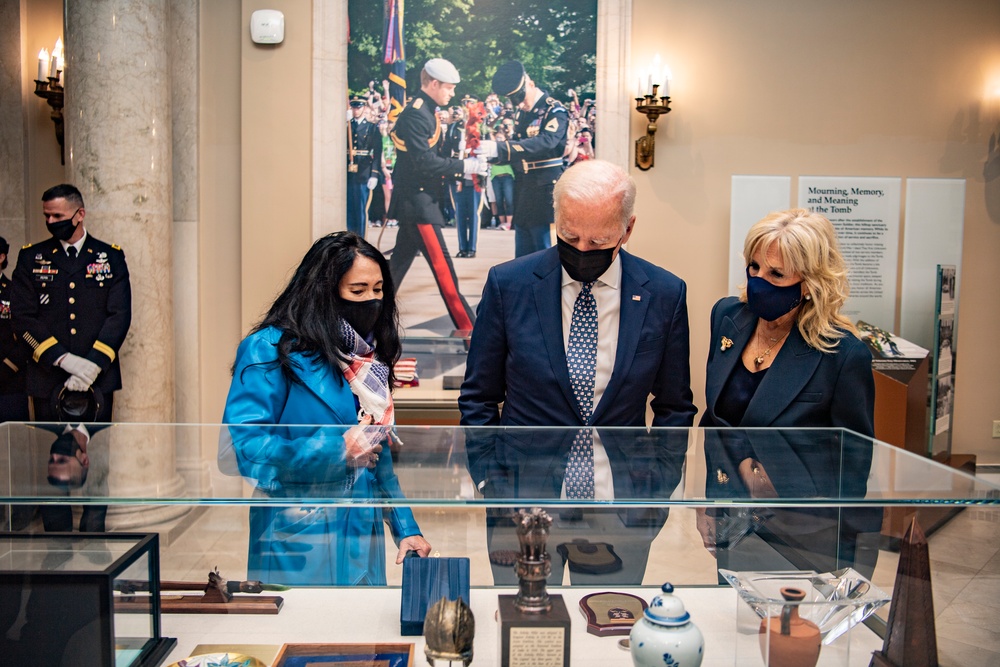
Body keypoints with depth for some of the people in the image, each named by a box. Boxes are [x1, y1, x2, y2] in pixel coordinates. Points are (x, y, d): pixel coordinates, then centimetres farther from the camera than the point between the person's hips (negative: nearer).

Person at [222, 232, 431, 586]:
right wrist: (337, 449, -17)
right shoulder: (270, 350, -10)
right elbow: (240, 445, -18)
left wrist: (405, 526, 7)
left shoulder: (367, 357, 10)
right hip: (297, 547, -6)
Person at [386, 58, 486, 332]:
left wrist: (463, 166, 5)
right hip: (417, 200, -10)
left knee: (401, 258, 16)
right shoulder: (415, 114, -17)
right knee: (441, 263, -8)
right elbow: (424, 162, -24)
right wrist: (464, 166, -20)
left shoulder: (425, 111, 14)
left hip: (418, 199, 10)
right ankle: (467, 325, -4)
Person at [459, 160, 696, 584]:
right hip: (523, 501, 0)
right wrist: (490, 487, -4)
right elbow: (478, 400, 1)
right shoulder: (508, 284, -7)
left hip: (620, 515, 1)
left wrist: (656, 499, 1)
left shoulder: (665, 294, -4)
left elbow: (674, 409, 5)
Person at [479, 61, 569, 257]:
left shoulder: (554, 110, -11)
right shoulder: (523, 113, 12)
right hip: (524, 191, 7)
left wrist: (500, 147, -38)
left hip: (546, 189, -7)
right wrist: (491, 154, -6)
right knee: (523, 255, 12)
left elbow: (545, 143, -28)